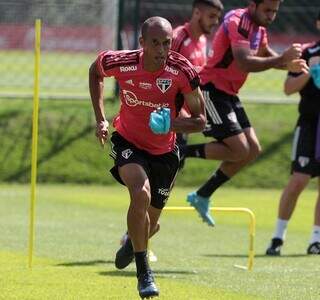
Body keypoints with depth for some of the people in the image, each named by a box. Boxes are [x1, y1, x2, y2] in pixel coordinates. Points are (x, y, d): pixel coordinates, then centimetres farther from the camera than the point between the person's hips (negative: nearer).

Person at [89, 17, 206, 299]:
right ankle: (143, 273, -19)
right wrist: (100, 118, 0)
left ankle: (132, 243, 52)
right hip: (128, 142, -1)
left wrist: (174, 124, -37)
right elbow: (95, 71, 4)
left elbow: (200, 121, -16)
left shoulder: (182, 71, -24)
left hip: (164, 151, 2)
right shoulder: (121, 63, -22)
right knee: (141, 194, -31)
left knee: (151, 224, 13)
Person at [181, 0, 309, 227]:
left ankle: (202, 196, 16)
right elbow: (244, 63, -33)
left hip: (228, 95, 10)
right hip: (211, 90, -10)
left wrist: (288, 63, 8)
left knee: (253, 150, 8)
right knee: (239, 150, -17)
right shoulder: (239, 22, -20)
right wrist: (282, 59, -32)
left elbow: (265, 53, 29)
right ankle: (181, 152, -6)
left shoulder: (259, 27, 10)